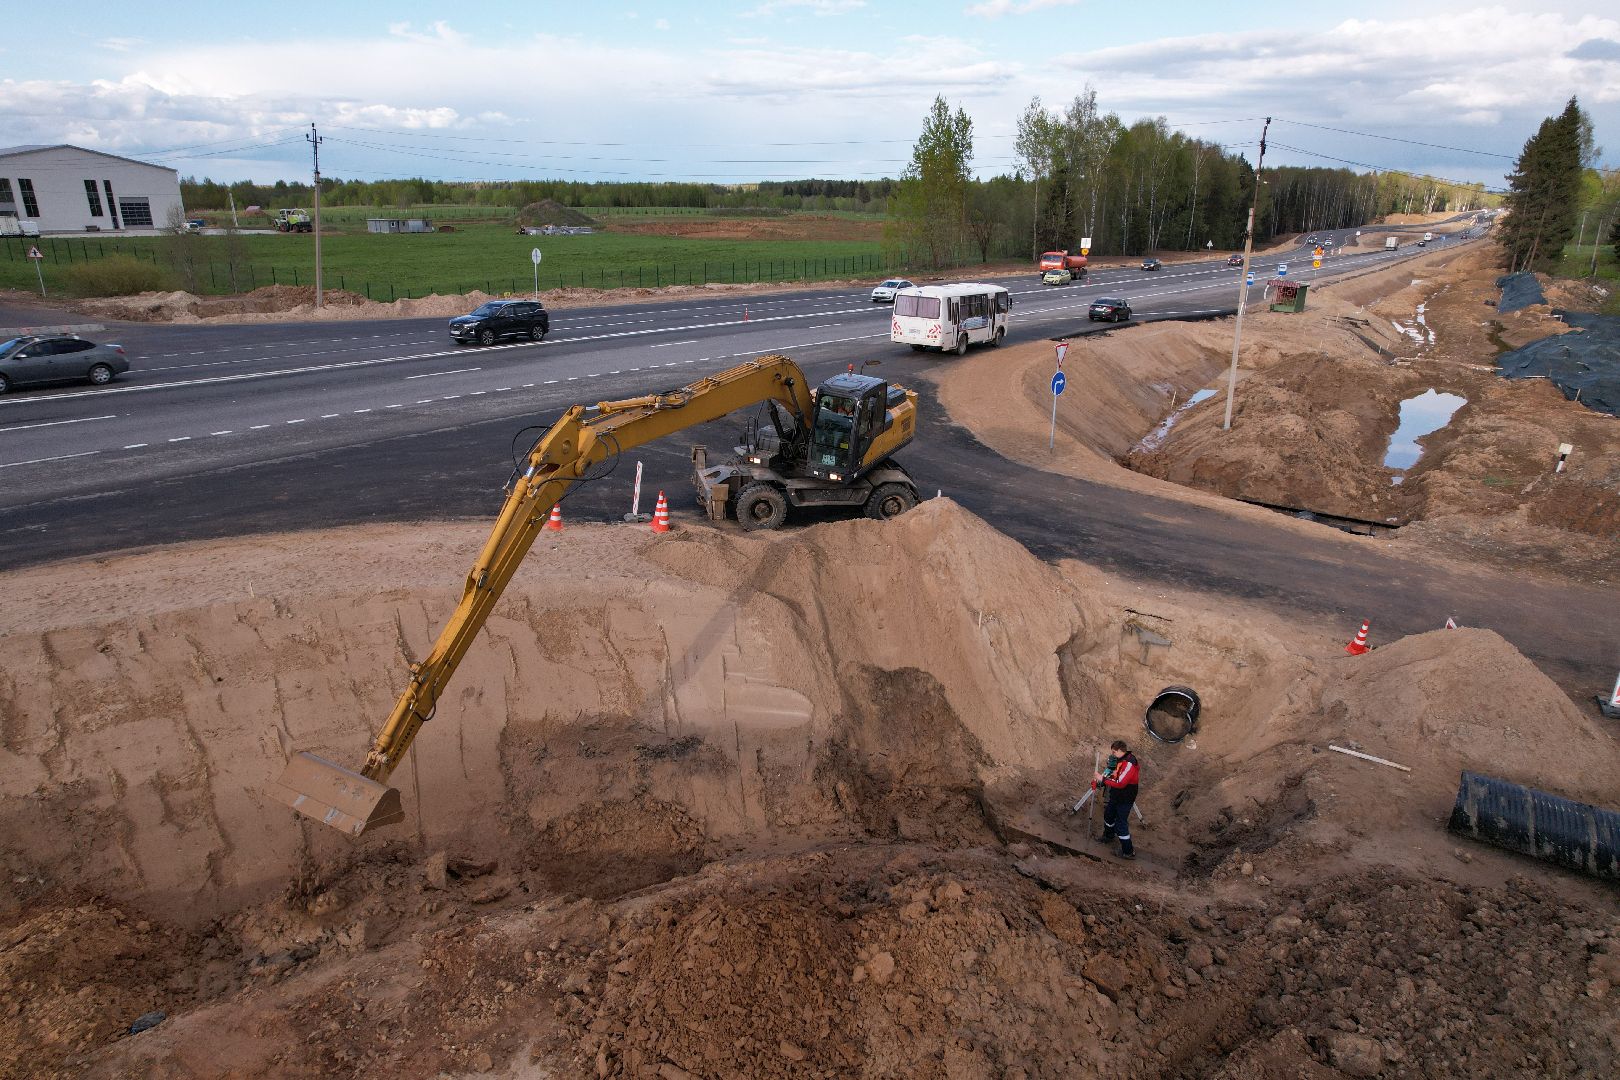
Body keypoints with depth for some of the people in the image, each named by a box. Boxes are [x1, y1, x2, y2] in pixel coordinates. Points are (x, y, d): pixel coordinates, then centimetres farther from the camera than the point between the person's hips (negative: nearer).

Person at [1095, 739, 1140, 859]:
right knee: (1108, 814, 26)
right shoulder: (1122, 760, 2)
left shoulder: (1129, 764, -28)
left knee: (1120, 824, -3)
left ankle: (1128, 852, 9)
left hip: (1125, 800, -10)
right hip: (1116, 796, 10)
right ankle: (1108, 836, 49)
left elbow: (1120, 783, -31)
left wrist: (1103, 779, -23)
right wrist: (1106, 777, 1)